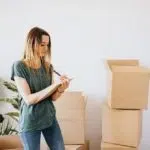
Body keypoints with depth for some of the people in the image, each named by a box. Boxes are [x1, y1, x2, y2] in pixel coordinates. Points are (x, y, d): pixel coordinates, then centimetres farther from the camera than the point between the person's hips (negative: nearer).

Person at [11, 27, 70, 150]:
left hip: (50, 118, 5)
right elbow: (28, 99, -19)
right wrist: (53, 86, -26)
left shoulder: (48, 66, 4)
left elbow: (53, 97, 3)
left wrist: (61, 89, -18)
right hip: (30, 122, -5)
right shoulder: (19, 66, -13)